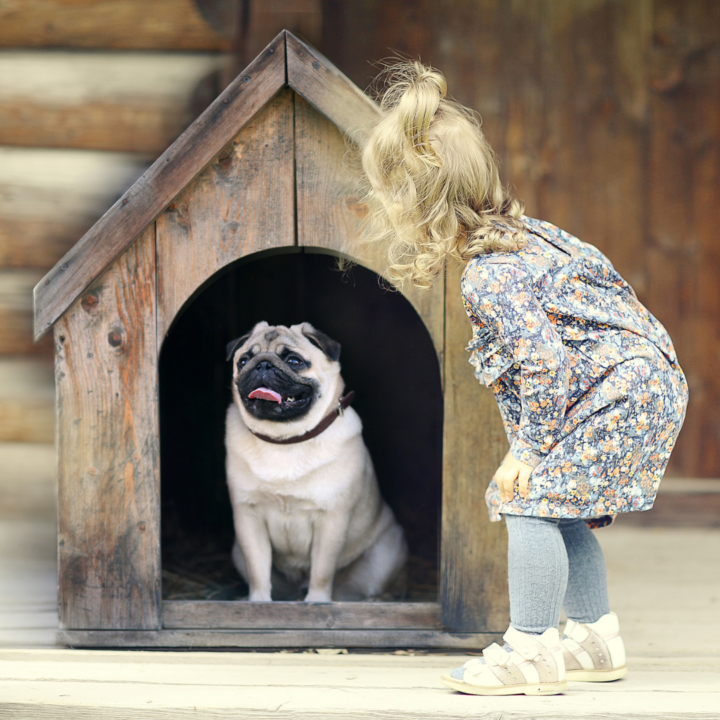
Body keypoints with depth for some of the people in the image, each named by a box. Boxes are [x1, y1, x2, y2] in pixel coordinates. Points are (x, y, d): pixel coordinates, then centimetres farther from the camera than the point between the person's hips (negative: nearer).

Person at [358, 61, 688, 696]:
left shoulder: (490, 279, -23)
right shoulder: (518, 232, 8)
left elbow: (544, 363, -27)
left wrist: (530, 446, -15)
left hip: (619, 391, -10)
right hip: (643, 382, 10)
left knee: (532, 500, -10)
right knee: (559, 509, 16)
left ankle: (533, 648, -7)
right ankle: (596, 638, 23)